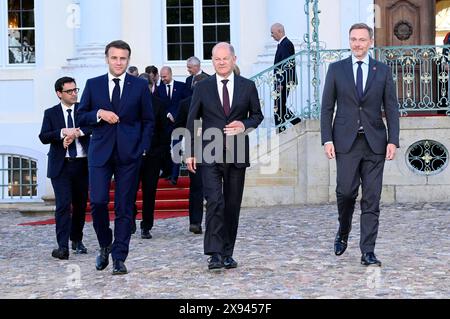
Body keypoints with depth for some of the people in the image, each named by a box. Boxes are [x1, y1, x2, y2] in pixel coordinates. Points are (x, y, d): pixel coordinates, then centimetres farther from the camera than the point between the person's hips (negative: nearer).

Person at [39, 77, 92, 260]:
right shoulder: (51, 113, 6)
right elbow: (43, 137, -6)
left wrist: (76, 132, -21)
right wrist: (63, 132, -20)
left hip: (82, 164, 2)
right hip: (61, 166, -2)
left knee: (80, 204, 10)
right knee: (63, 205, -11)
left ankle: (77, 240, 29)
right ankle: (63, 247, -12)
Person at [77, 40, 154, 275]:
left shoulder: (140, 86, 6)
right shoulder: (93, 85, 9)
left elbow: (148, 121, 8)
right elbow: (81, 116, 8)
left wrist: (143, 148, -3)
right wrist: (99, 113, -11)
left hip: (129, 153, -1)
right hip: (100, 152, 1)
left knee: (125, 207, 1)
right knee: (97, 202, -7)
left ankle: (119, 258, 8)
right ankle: (105, 245, 19)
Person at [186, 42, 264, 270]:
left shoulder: (247, 86, 8)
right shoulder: (202, 88, 6)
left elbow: (257, 115, 16)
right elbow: (192, 121, 8)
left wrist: (244, 125, -7)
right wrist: (191, 152, 1)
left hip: (237, 153, 2)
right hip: (210, 154, -2)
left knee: (233, 204, 6)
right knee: (214, 201, -14)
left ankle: (227, 253, 16)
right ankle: (215, 254, -14)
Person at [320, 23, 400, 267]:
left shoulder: (382, 71, 7)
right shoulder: (336, 69, 6)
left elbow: (391, 108, 6)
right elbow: (327, 107, 5)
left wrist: (393, 141, -4)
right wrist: (327, 139, -5)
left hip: (375, 142, 1)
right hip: (346, 141, -1)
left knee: (371, 199, 0)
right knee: (346, 191, -8)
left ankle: (368, 252, 6)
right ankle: (343, 232, 22)